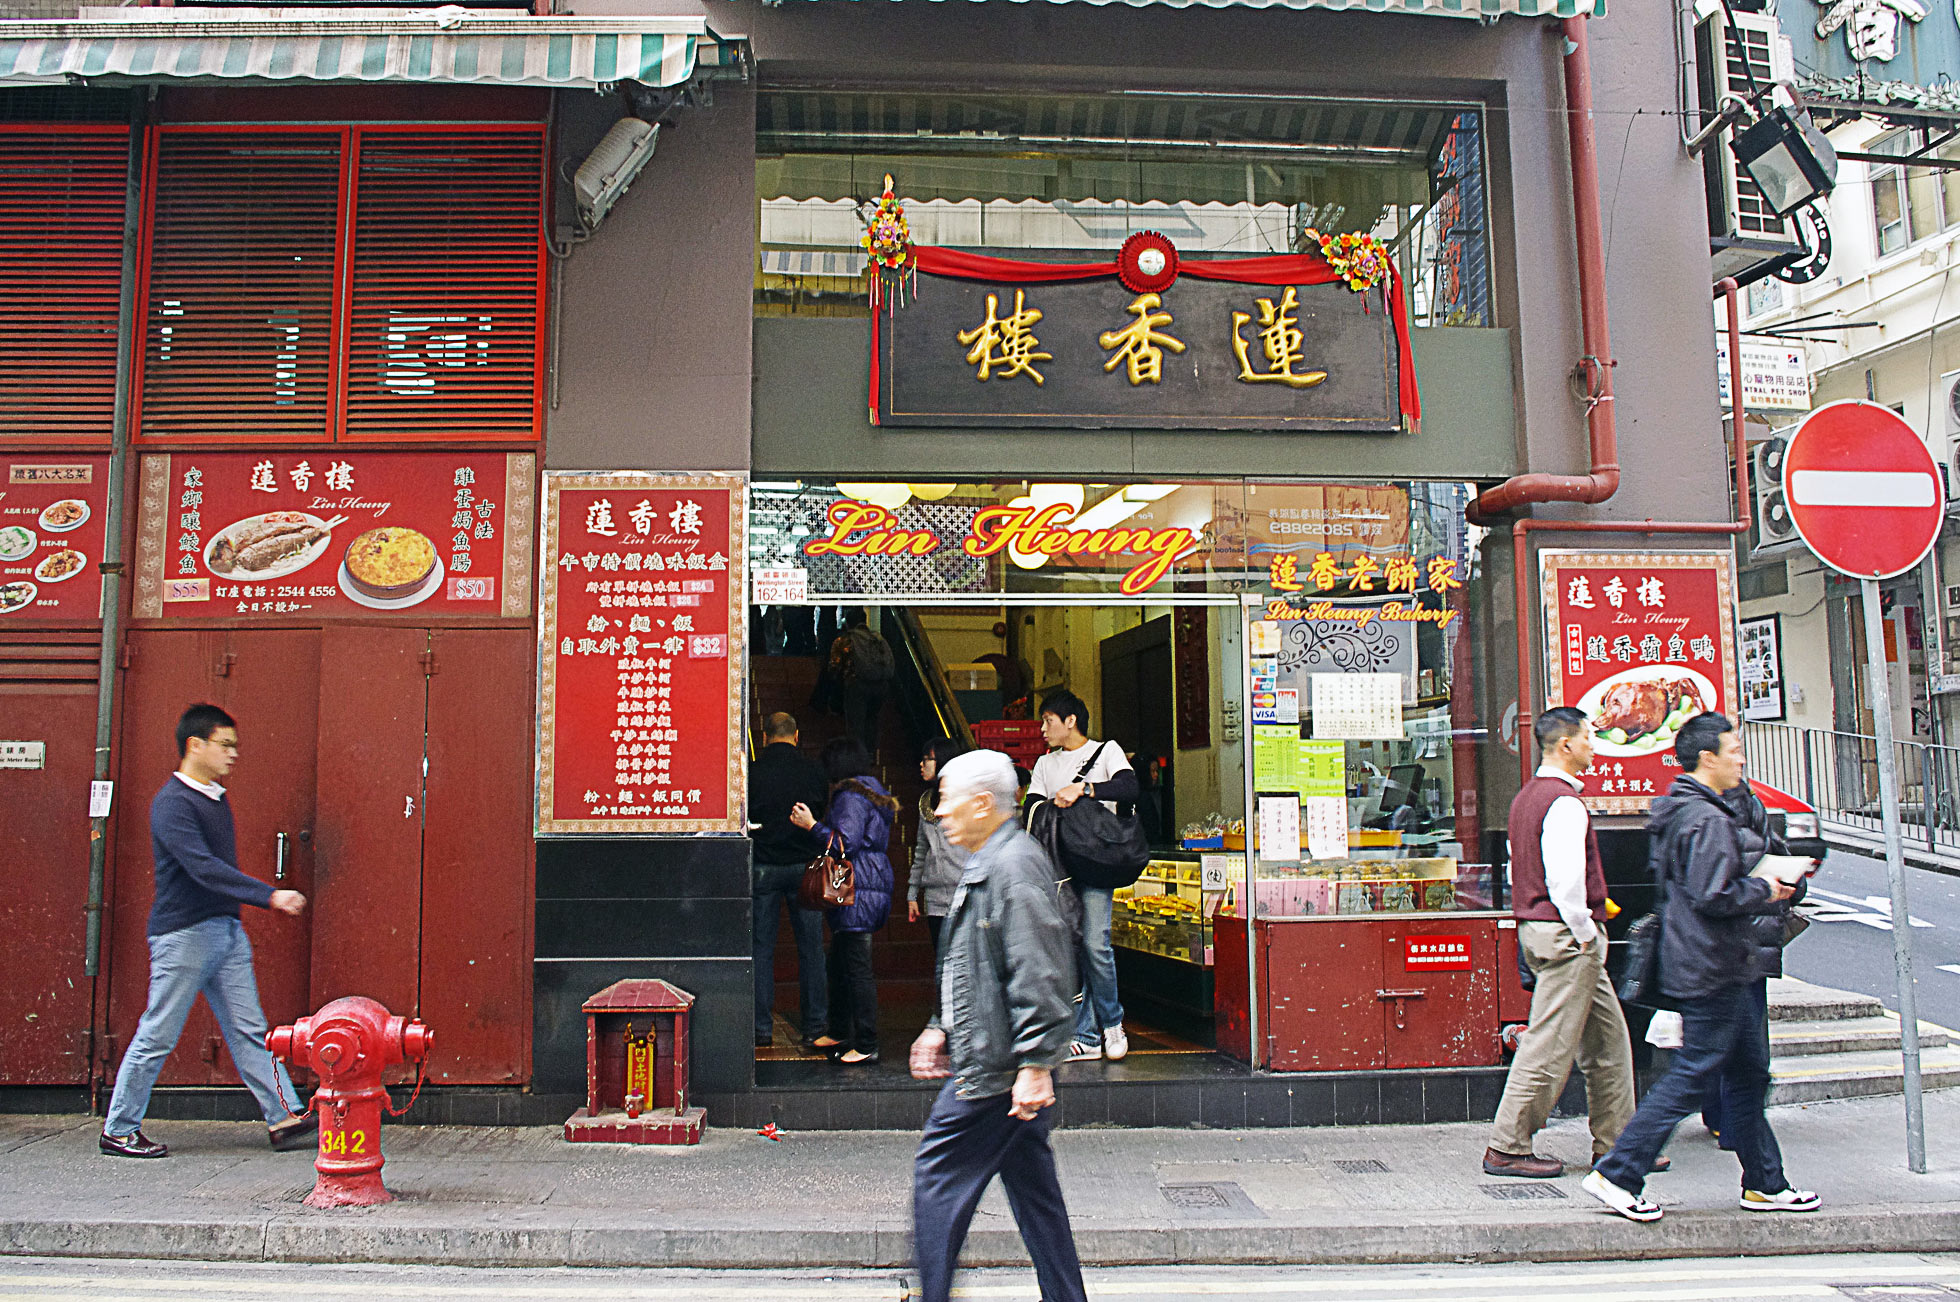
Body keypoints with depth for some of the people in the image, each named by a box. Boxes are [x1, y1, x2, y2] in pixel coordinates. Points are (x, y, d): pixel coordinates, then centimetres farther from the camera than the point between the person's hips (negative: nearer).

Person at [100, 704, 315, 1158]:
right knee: (157, 1036, 3)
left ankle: (283, 1119, 4)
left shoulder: (217, 798, 12)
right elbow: (204, 868, -26)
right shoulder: (172, 803, -15)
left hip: (226, 930, 8)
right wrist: (269, 896, -31)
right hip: (183, 933, -8)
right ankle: (118, 1130, 18)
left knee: (248, 1030, 5)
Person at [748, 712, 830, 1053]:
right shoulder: (812, 769, -1)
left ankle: (762, 1028, 8)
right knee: (811, 948, 6)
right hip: (805, 866, 1)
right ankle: (814, 1028, 8)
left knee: (762, 948, 6)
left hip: (763, 868, -1)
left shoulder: (752, 772, -5)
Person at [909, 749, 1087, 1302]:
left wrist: (1034, 1064, -24)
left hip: (995, 1066, -10)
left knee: (937, 1178, -2)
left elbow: (1037, 975, -23)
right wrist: (943, 1028, 23)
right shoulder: (988, 864, 16)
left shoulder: (1013, 866, -17)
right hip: (990, 1058, 10)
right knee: (1032, 1185, 14)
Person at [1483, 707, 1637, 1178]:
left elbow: (1516, 869, 20)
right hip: (1566, 934, -10)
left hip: (1537, 926, 10)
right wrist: (1585, 932, -14)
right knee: (1549, 1046, -4)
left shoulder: (1526, 796, 15)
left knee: (1608, 1039, 15)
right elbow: (1565, 880, -25)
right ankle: (1507, 1148, 2)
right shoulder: (1564, 802, -16)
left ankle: (1614, 1144, 21)